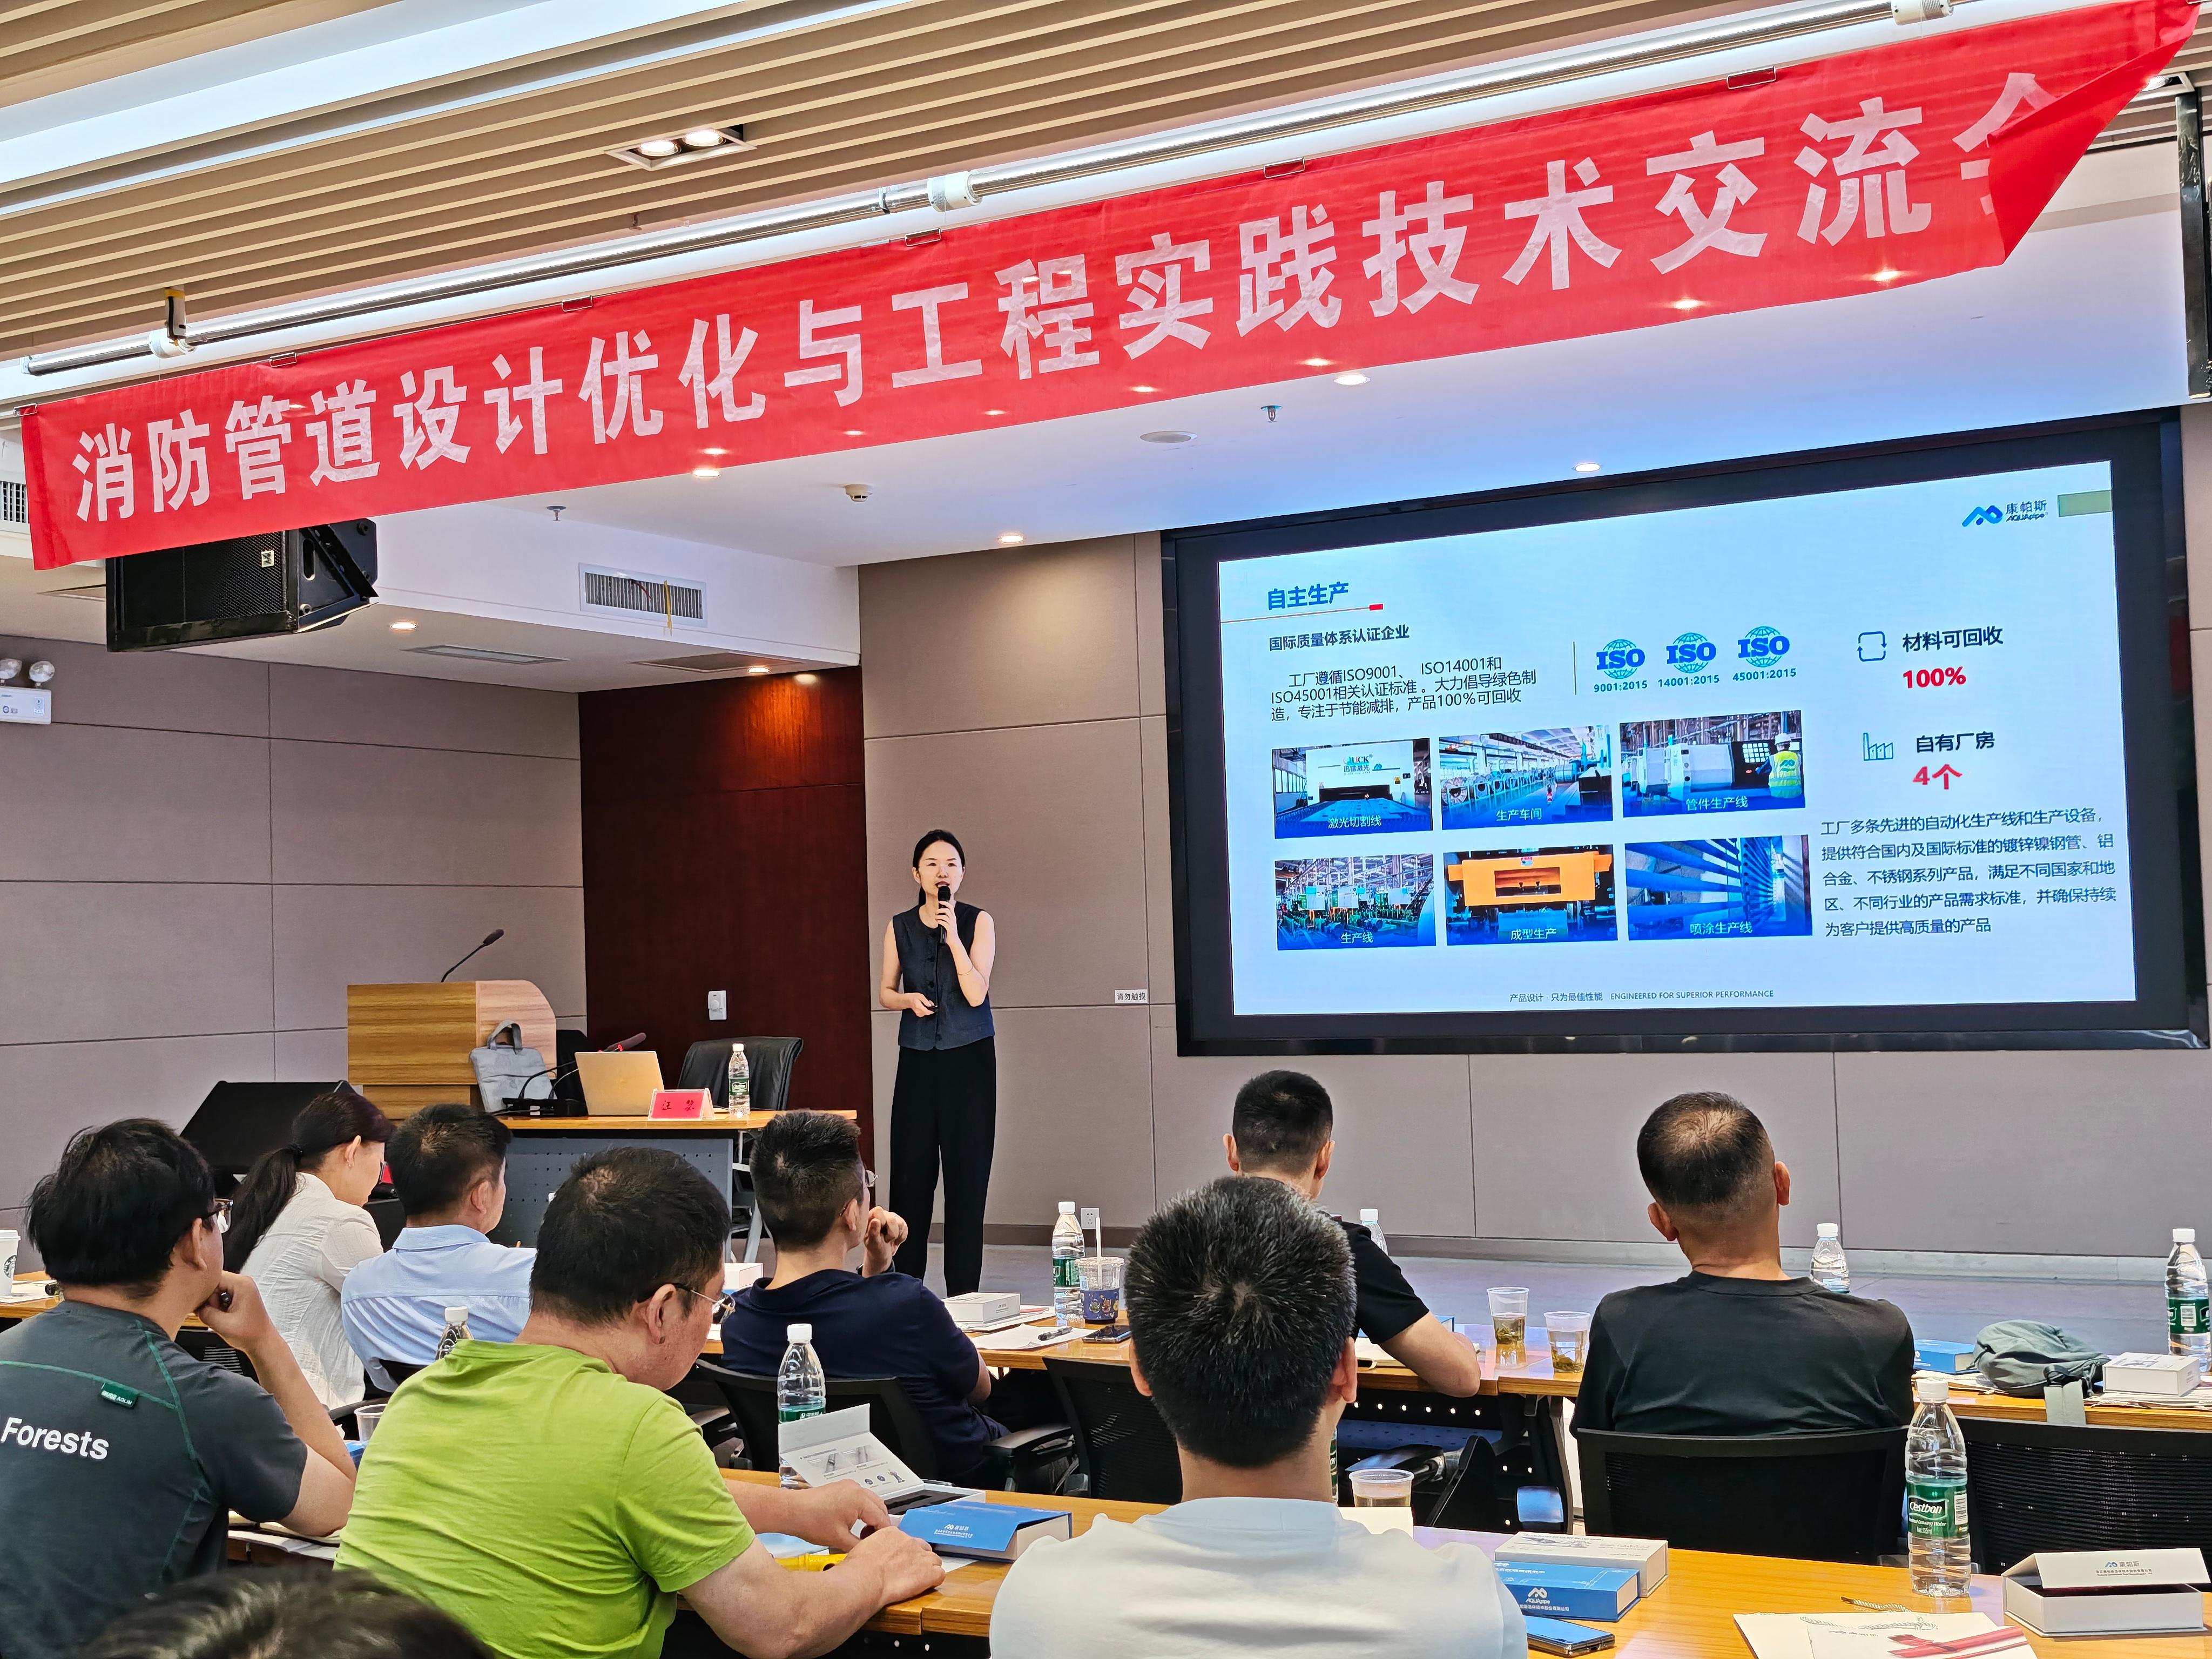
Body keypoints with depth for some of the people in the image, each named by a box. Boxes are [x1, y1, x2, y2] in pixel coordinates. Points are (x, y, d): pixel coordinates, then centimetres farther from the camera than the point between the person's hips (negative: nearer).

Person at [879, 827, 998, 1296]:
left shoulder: (978, 922, -2)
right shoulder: (900, 927, 6)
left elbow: (976, 993, -11)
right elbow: (885, 991, 13)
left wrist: (953, 935, -18)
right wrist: (907, 1000, -8)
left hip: (969, 1058, -2)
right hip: (918, 1059, 2)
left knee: (966, 1171, -2)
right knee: (911, 1171, -1)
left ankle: (962, 1290, 4)